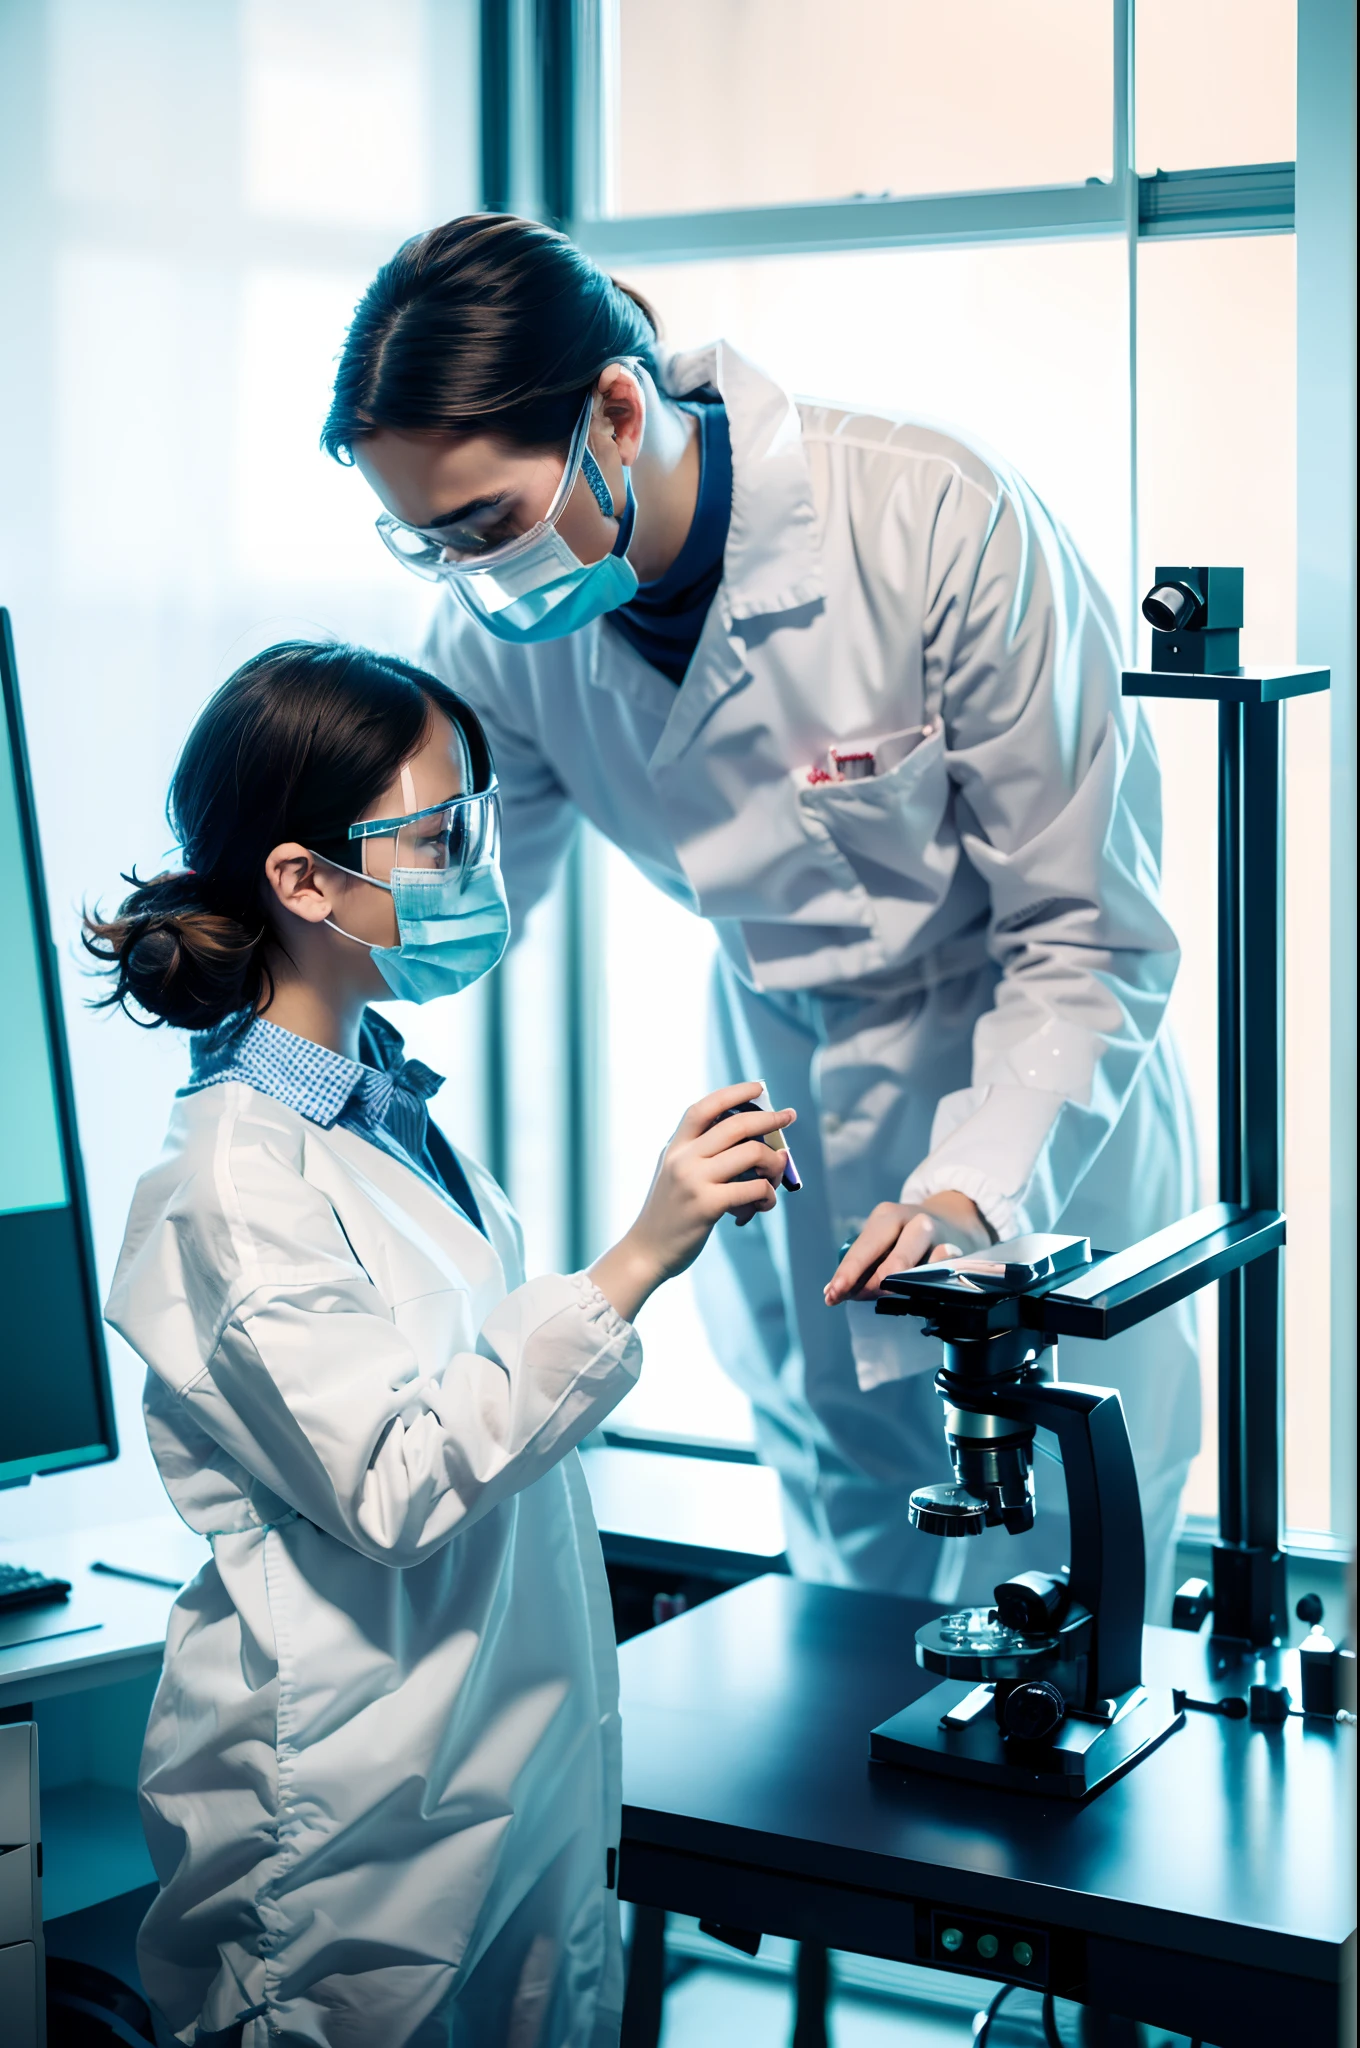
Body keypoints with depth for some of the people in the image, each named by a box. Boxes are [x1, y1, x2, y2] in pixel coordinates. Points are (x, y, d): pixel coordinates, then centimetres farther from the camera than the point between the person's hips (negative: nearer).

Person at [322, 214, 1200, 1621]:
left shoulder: (939, 526, -27)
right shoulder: (506, 619, -12)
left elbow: (1087, 933, -20)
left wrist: (975, 1184, -33)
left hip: (1038, 1097, -4)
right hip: (788, 1089, 4)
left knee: (1047, 1588, 1)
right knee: (843, 1569, 12)